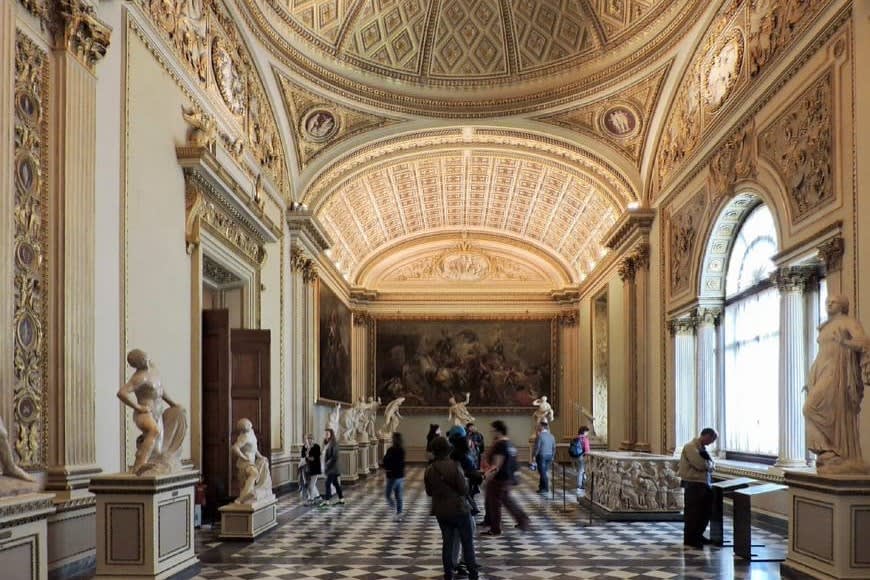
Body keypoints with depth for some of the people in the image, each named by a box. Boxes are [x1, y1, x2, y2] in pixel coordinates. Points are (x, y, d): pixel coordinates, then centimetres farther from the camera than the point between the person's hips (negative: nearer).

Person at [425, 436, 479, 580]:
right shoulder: (454, 466, -18)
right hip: (459, 509, -4)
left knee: (447, 542, 13)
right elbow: (464, 489, -16)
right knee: (467, 541, 7)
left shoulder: (429, 470, -3)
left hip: (441, 512, 4)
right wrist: (466, 480, 3)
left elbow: (429, 492, 7)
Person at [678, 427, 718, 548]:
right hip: (694, 484, -9)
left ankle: (698, 535, 27)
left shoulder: (702, 448, 15)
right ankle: (689, 539, 6)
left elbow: (710, 464, 11)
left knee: (706, 511, 14)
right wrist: (709, 463, -3)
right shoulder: (690, 447, -15)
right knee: (693, 512, -3)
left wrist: (707, 463, -10)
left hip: (705, 483, 9)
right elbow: (701, 465, -23)